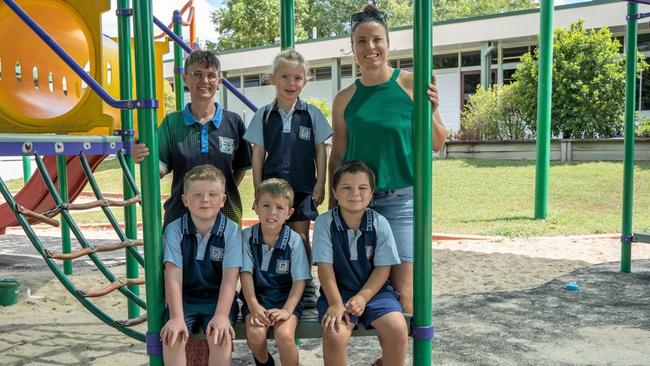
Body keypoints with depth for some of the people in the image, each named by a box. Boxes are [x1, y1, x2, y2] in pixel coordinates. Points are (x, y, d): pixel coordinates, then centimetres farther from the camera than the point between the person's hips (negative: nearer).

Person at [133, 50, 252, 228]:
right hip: (180, 214, 0)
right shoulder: (172, 122, 1)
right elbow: (161, 168, -3)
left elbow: (241, 167, 8)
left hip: (226, 213, 0)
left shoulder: (233, 122, 0)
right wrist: (145, 160, -22)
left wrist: (226, 192, -2)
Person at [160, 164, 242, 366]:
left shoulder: (231, 230, -9)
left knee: (221, 336, -26)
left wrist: (221, 315, -26)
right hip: (184, 299, 1)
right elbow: (173, 276, -13)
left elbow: (230, 277, -14)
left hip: (218, 299, -1)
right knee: (172, 337, -24)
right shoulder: (174, 230, -7)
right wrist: (176, 317, -24)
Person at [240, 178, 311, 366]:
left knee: (284, 336, -27)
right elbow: (246, 273, -6)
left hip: (286, 298, -1)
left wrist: (287, 310, -21)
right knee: (255, 335, -24)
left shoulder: (294, 240, -8)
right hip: (257, 297, 2)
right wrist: (253, 305, -18)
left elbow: (299, 280, -8)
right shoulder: (247, 236, -3)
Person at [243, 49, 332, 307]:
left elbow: (320, 151, 5)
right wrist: (258, 189, 1)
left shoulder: (312, 113, 1)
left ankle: (306, 287, 18)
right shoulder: (264, 116, 3)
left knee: (301, 237, 4)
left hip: (302, 187, -1)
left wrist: (320, 185, 0)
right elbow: (258, 154, 5)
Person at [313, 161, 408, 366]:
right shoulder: (324, 223, -8)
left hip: (374, 290, 1)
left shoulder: (379, 223, -5)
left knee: (398, 330, -23)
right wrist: (336, 303, -20)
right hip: (338, 291, -1)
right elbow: (325, 266, -10)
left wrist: (362, 298, -15)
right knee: (334, 333, -28)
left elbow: (383, 268, -3)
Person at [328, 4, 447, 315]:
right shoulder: (345, 99, 5)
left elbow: (437, 145, 2)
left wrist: (429, 112, -16)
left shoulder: (411, 84, -2)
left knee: (403, 292, -6)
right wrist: (332, 208, 10)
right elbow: (337, 157, 10)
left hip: (402, 199, -3)